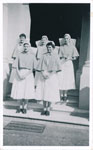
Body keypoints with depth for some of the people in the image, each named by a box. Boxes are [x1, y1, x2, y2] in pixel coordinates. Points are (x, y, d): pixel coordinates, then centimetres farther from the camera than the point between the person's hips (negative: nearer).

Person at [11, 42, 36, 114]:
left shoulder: (32, 56, 3)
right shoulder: (20, 55, 8)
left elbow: (33, 68, -2)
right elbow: (16, 66, 4)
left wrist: (26, 75, -12)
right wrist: (19, 74, -10)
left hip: (28, 74, -2)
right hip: (20, 73, 2)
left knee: (27, 91, -2)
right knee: (19, 91, 2)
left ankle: (25, 107, 13)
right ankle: (20, 107, 19)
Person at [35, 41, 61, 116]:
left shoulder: (56, 56, 4)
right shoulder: (44, 56, 7)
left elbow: (57, 68, -2)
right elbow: (40, 66, 4)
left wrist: (50, 75, -12)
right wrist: (43, 73, -12)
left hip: (52, 76, -1)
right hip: (44, 75, 1)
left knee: (50, 93, -2)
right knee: (43, 92, 1)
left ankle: (48, 109, 9)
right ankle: (44, 109, 10)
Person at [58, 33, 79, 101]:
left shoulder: (72, 47, 7)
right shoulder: (61, 47, 10)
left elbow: (75, 57, 6)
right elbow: (59, 57, 9)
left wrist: (69, 58, -11)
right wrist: (63, 57, -10)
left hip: (69, 64, 0)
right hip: (62, 64, 1)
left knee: (68, 79, -2)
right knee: (61, 79, -5)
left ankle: (65, 94, 8)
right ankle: (61, 95, 3)